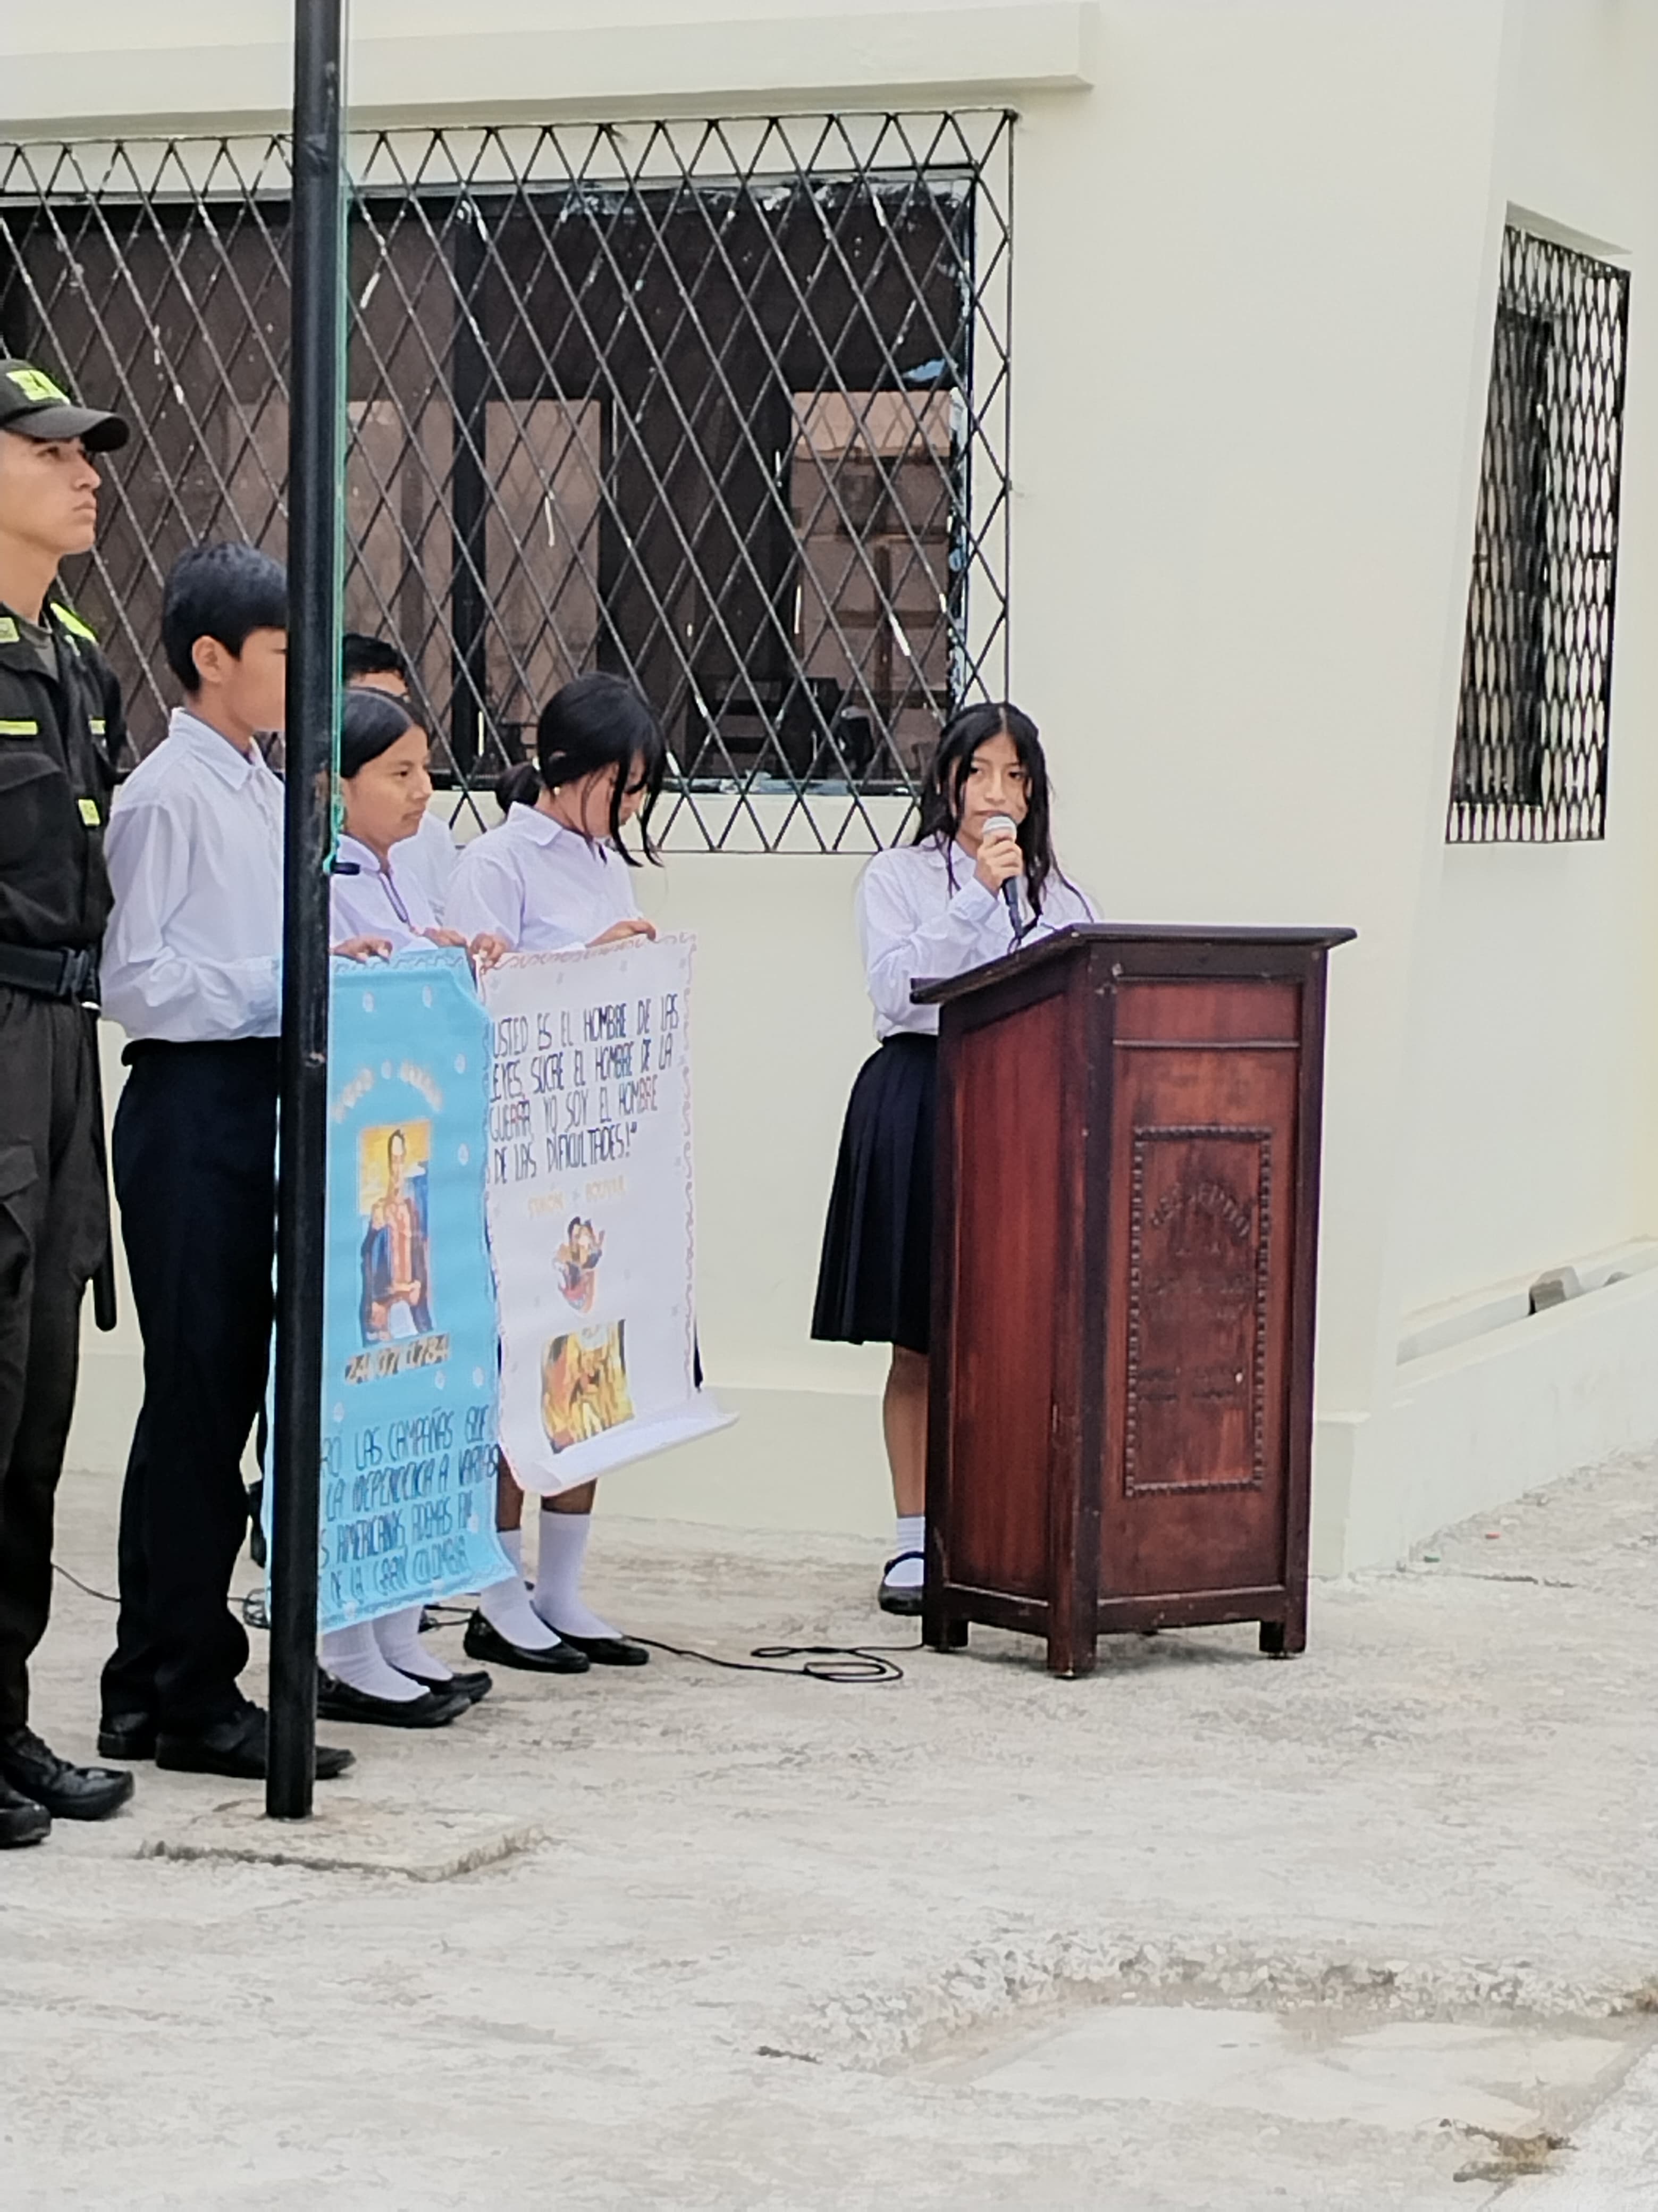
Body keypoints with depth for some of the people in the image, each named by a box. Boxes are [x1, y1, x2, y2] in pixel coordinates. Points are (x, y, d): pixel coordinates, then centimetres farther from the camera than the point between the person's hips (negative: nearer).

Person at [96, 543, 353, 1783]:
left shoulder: (273, 796, 16)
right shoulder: (168, 795, -10)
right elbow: (138, 977, -16)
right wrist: (275, 985, -19)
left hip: (265, 1100, 9)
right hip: (192, 1108, -9)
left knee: (225, 1394, 11)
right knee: (197, 1401, -5)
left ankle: (150, 1691, 19)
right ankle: (194, 1700, 2)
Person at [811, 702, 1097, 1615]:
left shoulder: (1057, 894, 14)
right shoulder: (900, 877, 5)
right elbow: (895, 986, -10)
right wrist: (976, 898, -14)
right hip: (920, 1103, -2)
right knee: (920, 1345, 1)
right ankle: (915, 1540, 7)